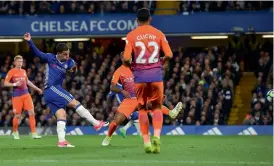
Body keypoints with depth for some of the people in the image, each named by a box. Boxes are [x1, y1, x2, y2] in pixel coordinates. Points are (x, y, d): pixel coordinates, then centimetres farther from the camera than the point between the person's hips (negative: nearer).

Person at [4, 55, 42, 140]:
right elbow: (5, 83, -7)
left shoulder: (23, 71, 12)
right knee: (17, 115, 1)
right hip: (17, 96, -5)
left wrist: (37, 89, 28)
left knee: (31, 113, -6)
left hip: (26, 94, 5)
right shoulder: (11, 72, -4)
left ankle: (34, 133, -4)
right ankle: (15, 132, 24)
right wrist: (15, 84, -21)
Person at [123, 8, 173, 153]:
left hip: (140, 75, 0)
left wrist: (131, 64, 13)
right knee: (157, 107, 10)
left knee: (142, 108, 11)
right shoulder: (158, 34, 3)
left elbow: (126, 58, -9)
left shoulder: (131, 35, 0)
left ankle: (146, 141, 5)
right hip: (156, 74, 0)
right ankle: (156, 136, -12)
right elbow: (169, 55, -4)